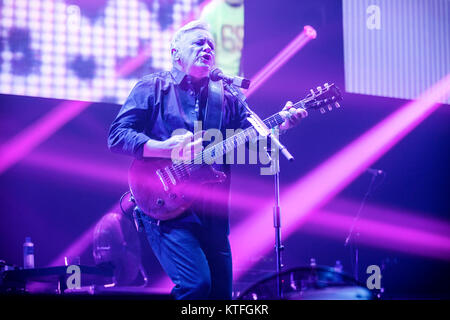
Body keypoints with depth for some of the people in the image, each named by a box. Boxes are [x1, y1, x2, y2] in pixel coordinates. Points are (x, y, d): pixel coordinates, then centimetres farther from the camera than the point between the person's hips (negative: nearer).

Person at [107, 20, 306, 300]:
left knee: (221, 292, 7)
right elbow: (117, 135, -6)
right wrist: (167, 149, -19)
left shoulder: (226, 98, 16)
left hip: (213, 214, 5)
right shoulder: (153, 88, 3)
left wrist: (282, 124, -14)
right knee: (197, 284, -22)